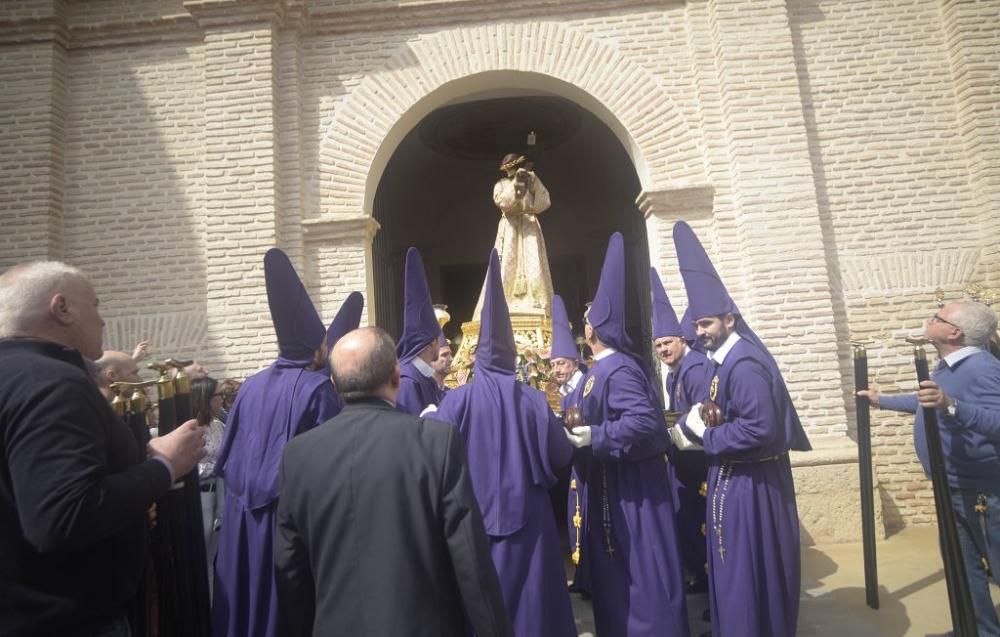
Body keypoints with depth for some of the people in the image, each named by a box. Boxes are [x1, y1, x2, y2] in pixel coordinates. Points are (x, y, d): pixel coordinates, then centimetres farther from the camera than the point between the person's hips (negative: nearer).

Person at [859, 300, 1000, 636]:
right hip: (954, 488, 10)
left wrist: (951, 406, -49)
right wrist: (881, 400, 36)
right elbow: (924, 402, 27)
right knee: (963, 565, 20)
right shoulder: (948, 368, 8)